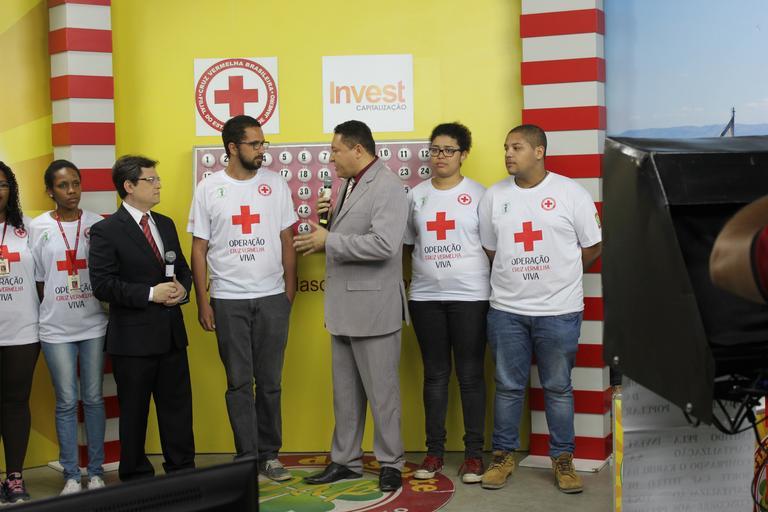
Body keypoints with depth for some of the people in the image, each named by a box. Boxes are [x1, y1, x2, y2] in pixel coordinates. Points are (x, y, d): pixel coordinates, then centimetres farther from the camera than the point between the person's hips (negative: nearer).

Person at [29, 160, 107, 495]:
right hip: (56, 330, -1)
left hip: (94, 326, 1)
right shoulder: (38, 227, -2)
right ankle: (71, 475, 14)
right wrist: (54, 310, 3)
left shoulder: (96, 223, -1)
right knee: (67, 402, 4)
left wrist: (96, 308, 0)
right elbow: (37, 280, 4)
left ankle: (95, 471, 18)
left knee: (93, 398, 8)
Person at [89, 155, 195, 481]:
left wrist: (181, 288, -4)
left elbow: (182, 268, 19)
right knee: (134, 412, 6)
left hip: (171, 333, 6)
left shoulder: (166, 224, 13)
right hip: (133, 338, -6)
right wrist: (151, 293, -19)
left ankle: (183, 471, 24)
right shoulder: (106, 231, -8)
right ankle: (136, 477, 21)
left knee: (178, 406, 12)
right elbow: (102, 285, -15)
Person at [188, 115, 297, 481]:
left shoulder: (275, 183, 4)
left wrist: (290, 294, 1)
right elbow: (199, 249, 3)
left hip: (272, 298, 1)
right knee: (239, 382, 4)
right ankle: (247, 457, 14)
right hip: (228, 300, -1)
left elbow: (287, 242, 7)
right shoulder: (209, 188, 0)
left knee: (270, 381, 7)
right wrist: (202, 302, -2)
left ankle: (269, 454, 18)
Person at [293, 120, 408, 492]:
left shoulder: (387, 187, -14)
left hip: (372, 307, -9)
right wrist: (330, 219, 0)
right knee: (345, 392, 15)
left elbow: (383, 244, -26)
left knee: (381, 390, 3)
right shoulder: (349, 185, 14)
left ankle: (391, 463, 16)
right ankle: (345, 461, 25)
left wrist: (328, 242, -19)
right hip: (343, 308, 9)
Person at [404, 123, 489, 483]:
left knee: (470, 375, 3)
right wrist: (424, 271, 5)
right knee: (435, 375, 10)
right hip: (425, 297, 3)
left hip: (470, 296, -3)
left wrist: (492, 287, -6)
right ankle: (434, 452, 18)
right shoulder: (416, 195, 8)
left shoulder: (478, 194, -1)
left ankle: (474, 453, 12)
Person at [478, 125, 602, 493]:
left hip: (559, 310, -2)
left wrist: (560, 278, 7)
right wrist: (515, 277, 8)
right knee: (508, 387, 10)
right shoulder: (494, 196, 4)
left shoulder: (570, 193, -4)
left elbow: (592, 246, 3)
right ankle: (503, 456, 22)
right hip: (507, 310, 2)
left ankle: (563, 459, 20)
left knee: (558, 388, 8)